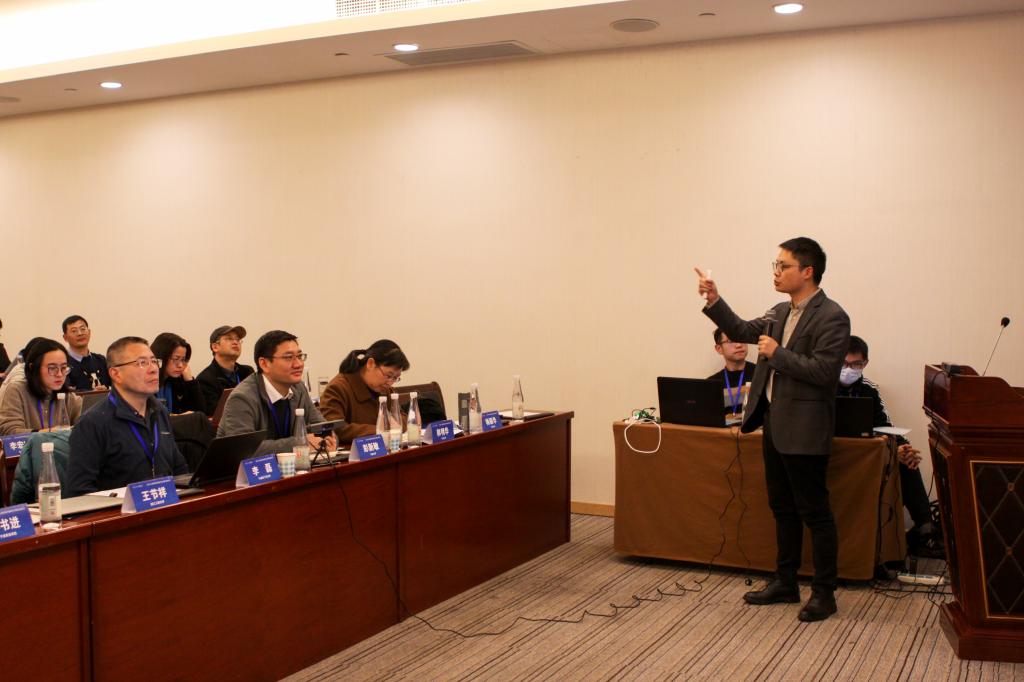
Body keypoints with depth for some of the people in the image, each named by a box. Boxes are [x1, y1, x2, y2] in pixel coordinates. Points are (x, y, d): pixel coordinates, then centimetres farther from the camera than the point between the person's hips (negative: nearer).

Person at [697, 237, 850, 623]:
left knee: (814, 511, 1)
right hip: (774, 423, 9)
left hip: (803, 430, -9)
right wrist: (714, 302, 7)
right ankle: (785, 583, 28)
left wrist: (777, 354, -17)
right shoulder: (781, 313, 12)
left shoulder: (831, 317, -15)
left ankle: (824, 592, 12)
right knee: (782, 507, 17)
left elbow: (824, 371, -22)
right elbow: (742, 331, 19)